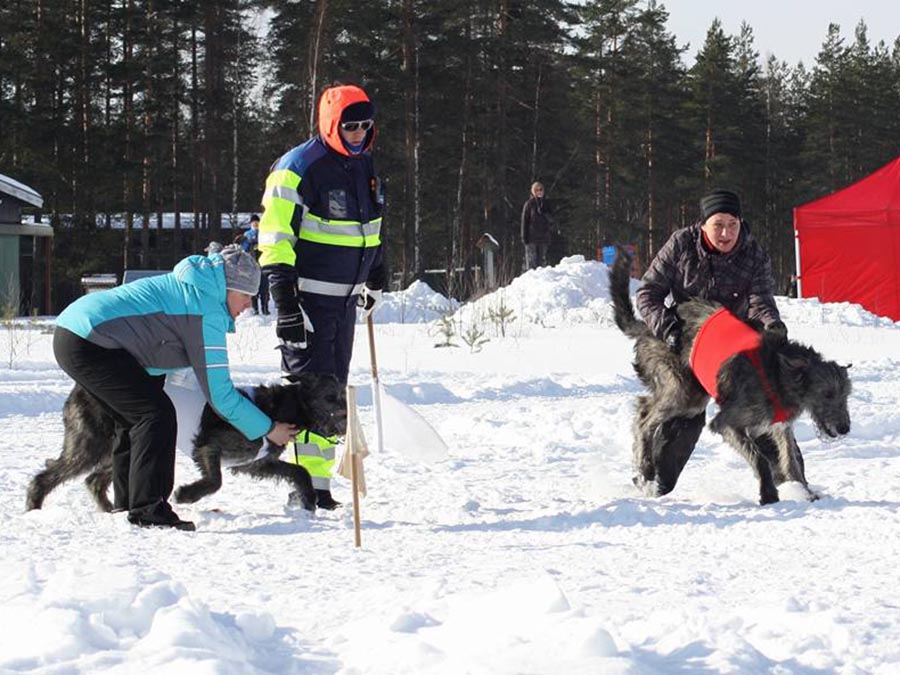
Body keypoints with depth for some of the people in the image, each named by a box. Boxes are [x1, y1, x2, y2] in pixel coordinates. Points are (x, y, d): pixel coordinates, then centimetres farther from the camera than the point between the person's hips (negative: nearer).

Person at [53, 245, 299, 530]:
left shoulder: (184, 286, 21)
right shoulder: (206, 310, -10)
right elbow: (217, 392, -9)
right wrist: (268, 429, 0)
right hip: (90, 345, -11)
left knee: (134, 419, 20)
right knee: (157, 415, -11)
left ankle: (126, 506, 24)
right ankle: (147, 510, -12)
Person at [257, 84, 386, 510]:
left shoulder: (364, 166, 12)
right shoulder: (297, 170, -14)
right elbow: (275, 238, -16)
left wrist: (375, 279, 31)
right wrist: (284, 302, -21)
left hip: (346, 298, 8)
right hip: (307, 295, -8)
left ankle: (320, 479, 14)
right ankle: (308, 486, -10)